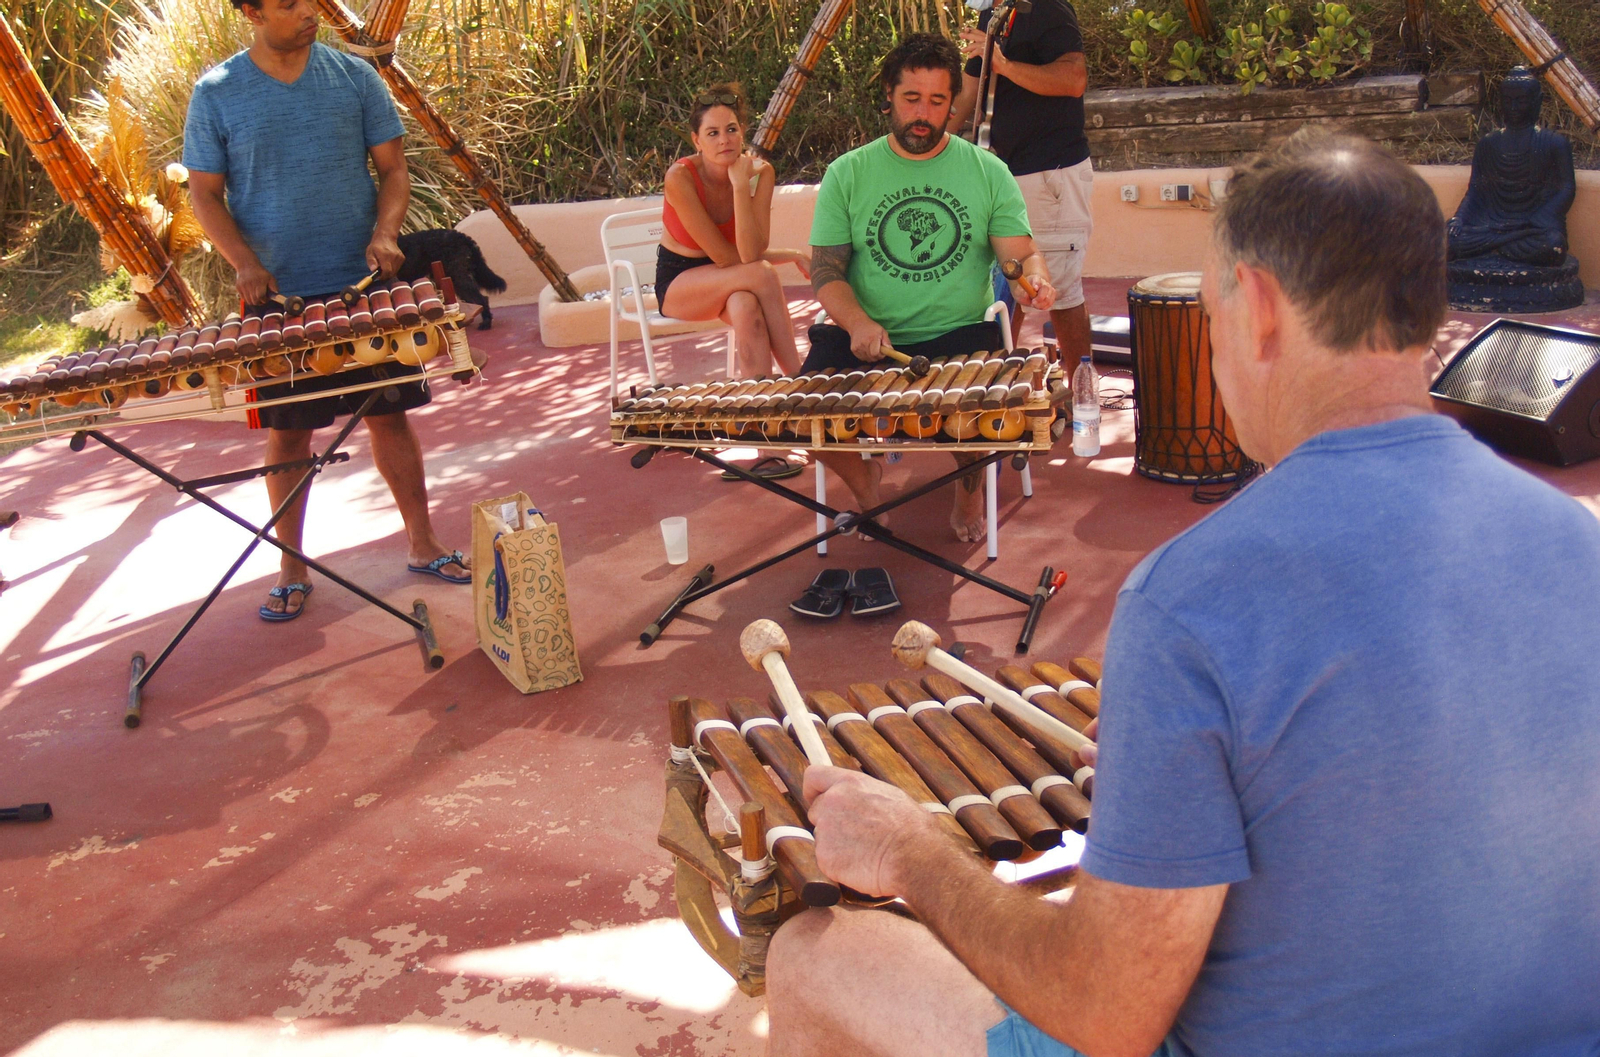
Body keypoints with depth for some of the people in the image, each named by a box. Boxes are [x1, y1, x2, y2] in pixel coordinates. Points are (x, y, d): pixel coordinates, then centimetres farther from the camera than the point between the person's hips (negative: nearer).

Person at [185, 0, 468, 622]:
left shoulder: (355, 77, 2)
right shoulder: (216, 94, -2)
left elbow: (393, 168, 5)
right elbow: (205, 194, 1)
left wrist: (384, 234, -13)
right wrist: (245, 263, -15)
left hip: (364, 289, 1)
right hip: (278, 297, -1)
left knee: (390, 415, 7)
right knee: (286, 433, 7)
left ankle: (422, 545, 22)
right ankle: (291, 570, 20)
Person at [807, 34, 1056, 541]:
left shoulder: (987, 171, 6)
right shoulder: (847, 174, 5)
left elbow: (1021, 253, 4)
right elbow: (826, 270, 1)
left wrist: (1036, 277, -21)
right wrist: (858, 323, -20)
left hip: (960, 337, 0)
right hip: (867, 341, 1)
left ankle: (971, 484, 7)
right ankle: (863, 476, 12)